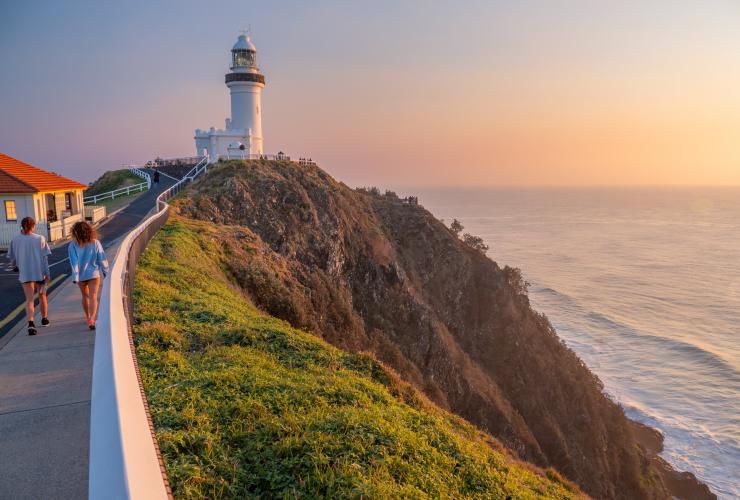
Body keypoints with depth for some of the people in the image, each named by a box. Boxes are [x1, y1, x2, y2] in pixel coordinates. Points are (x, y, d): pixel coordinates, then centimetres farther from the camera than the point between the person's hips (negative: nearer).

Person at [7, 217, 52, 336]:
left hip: (25, 274, 0)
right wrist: (47, 274, -5)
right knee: (42, 296, 18)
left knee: (29, 299, -1)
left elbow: (12, 259, 6)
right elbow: (44, 258, -7)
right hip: (40, 272, 0)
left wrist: (15, 265, 29)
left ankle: (31, 323, -20)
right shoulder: (40, 239, -6)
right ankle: (44, 319, 33)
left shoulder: (15, 240, -2)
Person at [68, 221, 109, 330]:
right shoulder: (95, 243, -7)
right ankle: (92, 319, -19)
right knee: (93, 297, -3)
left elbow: (74, 262, -11)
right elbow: (102, 259, -3)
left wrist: (75, 277, -10)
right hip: (94, 273, -1)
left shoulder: (73, 245, -9)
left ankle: (88, 317, 34)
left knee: (85, 296, 19)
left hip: (81, 275, 1)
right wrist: (106, 272, 10)